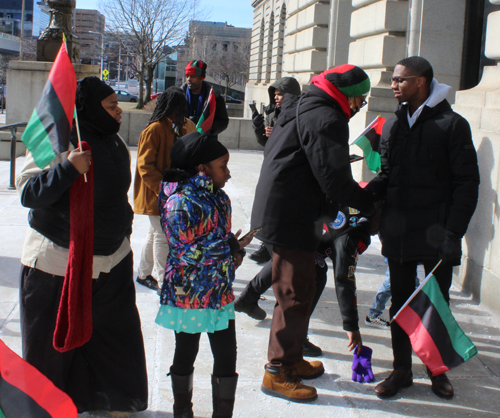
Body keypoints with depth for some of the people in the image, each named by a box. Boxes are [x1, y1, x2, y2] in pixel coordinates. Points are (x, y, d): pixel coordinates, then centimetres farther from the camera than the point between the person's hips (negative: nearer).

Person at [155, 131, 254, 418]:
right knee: (186, 355, 13)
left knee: (227, 355, 7)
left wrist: (234, 250, -4)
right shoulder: (181, 200, -19)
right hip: (189, 294, -7)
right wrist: (231, 247, -16)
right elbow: (186, 252, -22)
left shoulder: (218, 195, 6)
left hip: (220, 292, 7)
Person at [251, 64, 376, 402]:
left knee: (298, 290, 19)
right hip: (291, 219, -11)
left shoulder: (302, 108, 17)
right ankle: (277, 373, 7)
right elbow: (334, 180, -22)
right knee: (295, 295, -3)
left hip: (281, 213, 11)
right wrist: (369, 201, -8)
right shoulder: (325, 119, -17)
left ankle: (291, 360, 31)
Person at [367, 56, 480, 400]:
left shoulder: (451, 124, -6)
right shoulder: (393, 124, 10)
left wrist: (453, 232, -15)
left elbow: (467, 184, -8)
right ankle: (402, 369, 23)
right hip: (398, 230, 4)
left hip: (436, 231, -4)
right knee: (401, 301, 11)